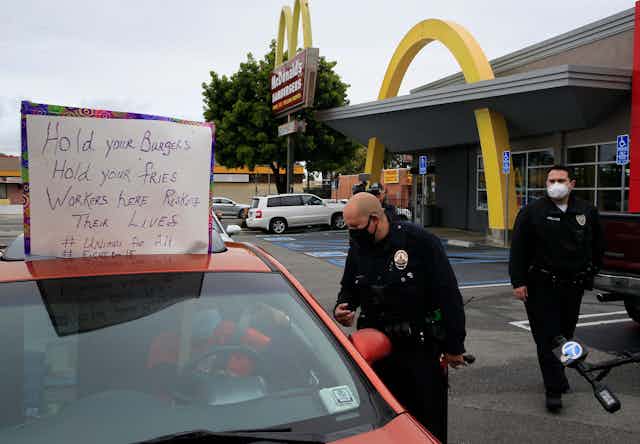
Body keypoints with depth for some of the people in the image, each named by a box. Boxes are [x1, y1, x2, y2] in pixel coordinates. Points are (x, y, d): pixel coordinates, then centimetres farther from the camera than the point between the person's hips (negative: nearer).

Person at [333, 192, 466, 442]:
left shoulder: (420, 241, -16)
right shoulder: (357, 249, 3)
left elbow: (448, 295, -13)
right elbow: (349, 289, 18)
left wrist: (454, 346, -10)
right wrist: (342, 309, -4)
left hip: (422, 348, -5)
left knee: (429, 423, 9)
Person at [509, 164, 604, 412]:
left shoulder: (586, 212, 6)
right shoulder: (532, 212, -5)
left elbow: (598, 246, 18)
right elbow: (518, 249, -6)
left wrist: (590, 274, 13)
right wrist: (518, 282, -11)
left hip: (573, 287, 4)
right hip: (542, 286, -4)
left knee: (565, 335, 15)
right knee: (547, 338, -4)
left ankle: (555, 376, 34)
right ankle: (555, 389, 2)